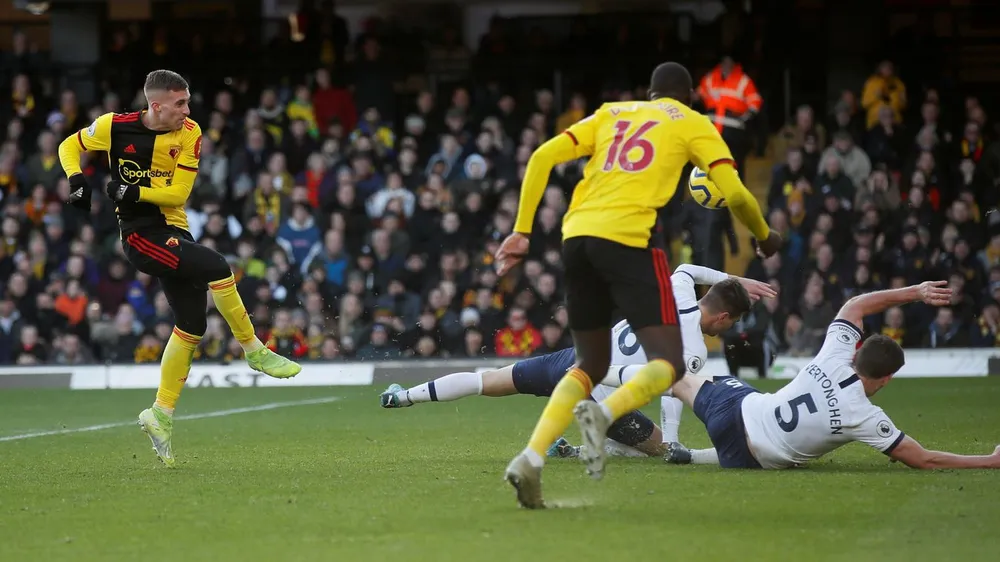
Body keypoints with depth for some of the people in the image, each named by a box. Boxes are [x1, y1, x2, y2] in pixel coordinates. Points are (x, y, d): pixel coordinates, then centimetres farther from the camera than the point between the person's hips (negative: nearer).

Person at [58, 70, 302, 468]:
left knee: (192, 326, 4)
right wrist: (76, 180, -8)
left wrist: (136, 192, -17)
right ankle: (255, 352, -12)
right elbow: (70, 146, 10)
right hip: (140, 234, -5)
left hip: (175, 233, 6)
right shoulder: (115, 127, -7)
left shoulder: (189, 133, 0)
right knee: (215, 267, -26)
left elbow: (178, 193, -3)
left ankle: (161, 415, 16)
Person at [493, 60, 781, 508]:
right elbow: (734, 193, 4)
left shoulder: (611, 113, 26)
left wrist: (521, 232, 15)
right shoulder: (693, 124, 15)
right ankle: (604, 413, -31)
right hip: (628, 237, -5)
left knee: (590, 365, 18)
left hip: (577, 236, 5)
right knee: (669, 363, 0)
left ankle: (531, 458, -2)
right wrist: (764, 236, 23)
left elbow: (542, 157, 15)